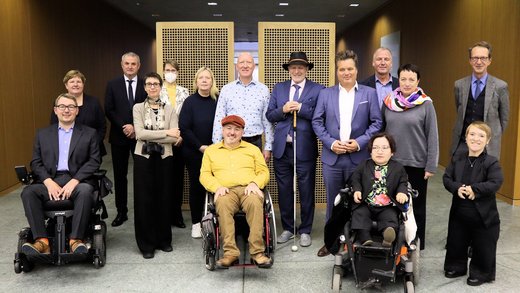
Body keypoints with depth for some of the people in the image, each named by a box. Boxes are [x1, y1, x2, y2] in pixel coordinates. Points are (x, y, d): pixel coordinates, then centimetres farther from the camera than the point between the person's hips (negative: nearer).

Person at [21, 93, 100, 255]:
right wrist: (49, 182, -10)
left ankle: (76, 240, -32)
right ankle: (42, 241, -28)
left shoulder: (89, 133, 12)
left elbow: (94, 161, 1)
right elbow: (36, 162, 11)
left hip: (78, 181, -2)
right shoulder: (43, 134, 19)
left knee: (85, 191, -35)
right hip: (50, 182, 3)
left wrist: (74, 181, -14)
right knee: (28, 192, -26)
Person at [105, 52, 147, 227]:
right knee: (120, 175, 8)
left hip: (140, 136, -1)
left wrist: (136, 128, -12)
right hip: (119, 136, 1)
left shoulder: (146, 85, 2)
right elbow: (109, 110, -1)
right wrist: (124, 126, -12)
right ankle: (121, 212, 18)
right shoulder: (112, 85, 5)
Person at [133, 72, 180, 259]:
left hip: (164, 158, 1)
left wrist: (150, 137, -13)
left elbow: (175, 138, -7)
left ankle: (164, 240, 21)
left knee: (164, 198, 7)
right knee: (144, 200, 1)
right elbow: (139, 134, -11)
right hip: (143, 158, -1)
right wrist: (165, 132, -14)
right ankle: (147, 243, 12)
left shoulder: (170, 110, 5)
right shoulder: (138, 108, 4)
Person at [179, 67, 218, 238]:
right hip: (194, 152, -1)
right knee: (196, 185, 6)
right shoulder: (190, 101, -3)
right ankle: (196, 223, 16)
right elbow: (184, 128, -6)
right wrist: (201, 146, -11)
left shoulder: (218, 101, 1)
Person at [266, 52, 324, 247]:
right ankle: (287, 228, 26)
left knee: (306, 191, 6)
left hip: (305, 148, -3)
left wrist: (300, 108, -18)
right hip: (282, 148, 4)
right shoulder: (278, 88, 11)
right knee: (284, 191, 12)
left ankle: (305, 231, 20)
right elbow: (269, 115, 7)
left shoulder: (317, 90, -1)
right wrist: (283, 110, -11)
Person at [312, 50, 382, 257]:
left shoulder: (369, 93, 4)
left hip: (359, 158, -1)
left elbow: (377, 123, 1)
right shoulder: (325, 94, 7)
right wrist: (330, 143, -9)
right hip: (332, 157, 1)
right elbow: (317, 122, 4)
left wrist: (360, 142, -11)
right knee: (332, 201, 8)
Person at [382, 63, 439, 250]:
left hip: (416, 164, -3)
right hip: (391, 162, 3)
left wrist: (431, 166, -8)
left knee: (416, 206, 11)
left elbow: (432, 136, -6)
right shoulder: (388, 102, 3)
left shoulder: (425, 104, -7)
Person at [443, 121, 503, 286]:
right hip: (459, 212, 4)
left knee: (482, 247, 9)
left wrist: (474, 189, -27)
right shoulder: (457, 159, 2)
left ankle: (480, 273, 29)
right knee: (456, 243, 17)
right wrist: (457, 188, -20)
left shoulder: (491, 162, -11)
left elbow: (496, 183, -22)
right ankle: (456, 267, 37)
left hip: (484, 215, -4)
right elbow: (446, 178, -1)